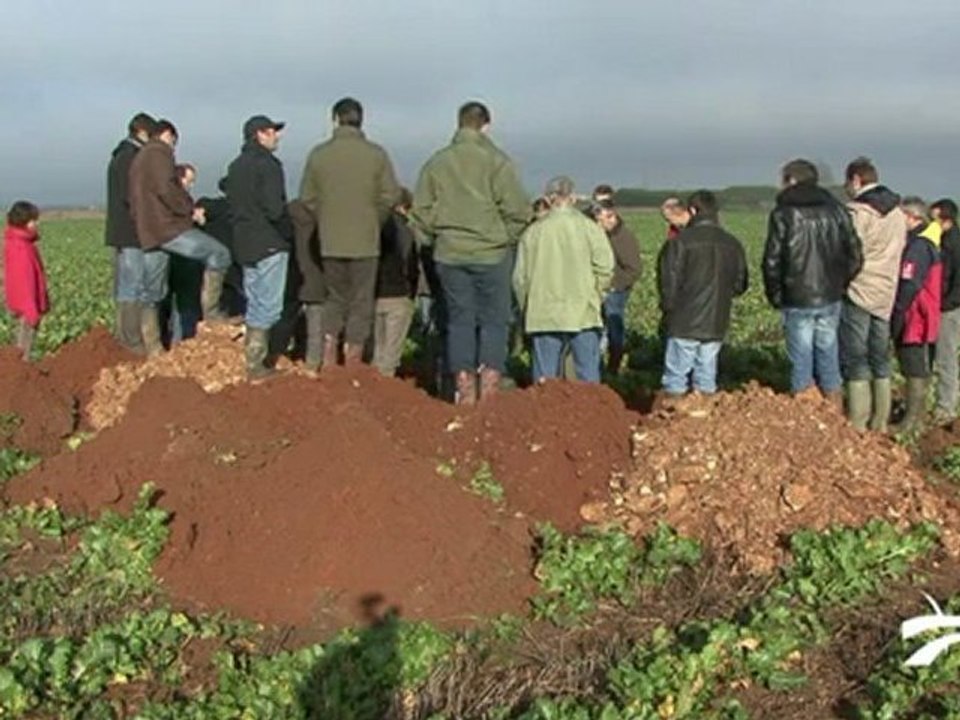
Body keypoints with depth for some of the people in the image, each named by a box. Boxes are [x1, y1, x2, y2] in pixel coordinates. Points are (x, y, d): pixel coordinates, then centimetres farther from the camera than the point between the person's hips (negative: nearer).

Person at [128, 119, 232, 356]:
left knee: (151, 293, 10)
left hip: (147, 232, 10)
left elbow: (135, 201, 25)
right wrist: (189, 210, -8)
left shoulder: (138, 158, 26)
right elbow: (166, 188, -19)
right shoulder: (160, 152, -4)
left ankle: (153, 348, 13)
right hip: (168, 227, -10)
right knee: (219, 254, -8)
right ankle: (211, 312, -9)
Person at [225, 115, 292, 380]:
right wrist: (289, 231, -6)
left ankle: (253, 359, 19)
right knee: (268, 306, -4)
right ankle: (256, 365, -5)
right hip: (269, 244, -9)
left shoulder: (235, 166, 15)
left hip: (244, 245, 9)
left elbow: (232, 206, 16)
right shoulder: (267, 165, -12)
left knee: (255, 304, 15)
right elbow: (274, 209, -20)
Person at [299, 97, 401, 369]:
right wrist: (373, 221, 10)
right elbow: (390, 196, -6)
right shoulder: (376, 154, -6)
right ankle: (352, 367, 11)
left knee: (336, 297, 19)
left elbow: (307, 197, 1)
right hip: (365, 242, -2)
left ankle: (328, 361, 8)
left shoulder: (318, 154, -2)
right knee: (361, 303, 8)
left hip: (330, 242, 2)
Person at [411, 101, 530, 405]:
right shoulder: (495, 160, -7)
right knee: (494, 320, 6)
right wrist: (507, 238, 4)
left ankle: (465, 391, 11)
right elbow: (517, 209, -11)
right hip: (491, 254, -3)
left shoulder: (436, 162, 5)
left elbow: (420, 210, 6)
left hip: (449, 254, 3)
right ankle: (489, 389, 2)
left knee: (460, 320, 9)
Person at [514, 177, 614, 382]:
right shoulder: (589, 228, -3)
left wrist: (526, 307, 16)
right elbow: (604, 268, -6)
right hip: (583, 314, -1)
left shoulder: (533, 232, 1)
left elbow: (520, 277, 3)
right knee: (588, 374, 6)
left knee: (544, 379, 7)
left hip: (544, 316, 1)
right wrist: (595, 296, 10)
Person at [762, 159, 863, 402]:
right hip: (830, 300, 4)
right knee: (829, 360, 12)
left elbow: (772, 261, -8)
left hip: (797, 302, -4)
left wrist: (775, 297, 3)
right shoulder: (836, 210, 6)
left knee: (801, 364, 2)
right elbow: (855, 255, 4)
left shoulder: (783, 214, -6)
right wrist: (840, 286, 12)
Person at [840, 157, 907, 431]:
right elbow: (899, 251, 12)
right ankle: (880, 423, 18)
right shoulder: (897, 211, 10)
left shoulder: (858, 211, -14)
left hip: (858, 293, -7)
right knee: (880, 359, 14)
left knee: (855, 360, 0)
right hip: (886, 295, 7)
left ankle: (857, 425, 1)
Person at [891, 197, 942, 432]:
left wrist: (896, 317, -18)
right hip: (917, 318, 10)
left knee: (913, 367, -3)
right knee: (917, 366, 19)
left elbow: (909, 286, -25)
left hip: (914, 318, -10)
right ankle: (918, 411, 31)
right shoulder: (922, 243, 11)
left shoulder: (918, 246, -21)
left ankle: (912, 418, 4)